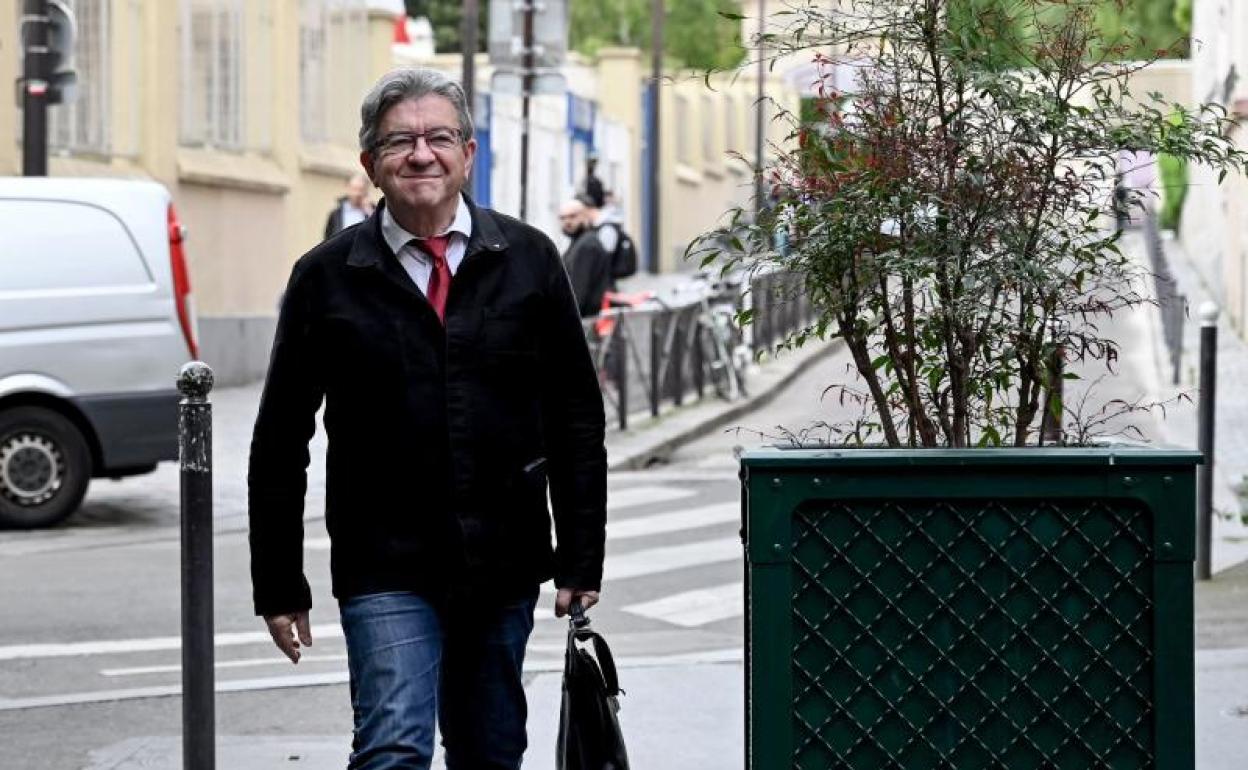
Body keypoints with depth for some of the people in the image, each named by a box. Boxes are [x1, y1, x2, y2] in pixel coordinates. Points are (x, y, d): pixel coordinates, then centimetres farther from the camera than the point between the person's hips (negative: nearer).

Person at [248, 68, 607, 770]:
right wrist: (279, 586, 2)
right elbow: (280, 442, 4)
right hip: (386, 569, -2)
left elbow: (577, 419, 7)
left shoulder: (529, 259, 5)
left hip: (505, 566, 2)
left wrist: (581, 559, 2)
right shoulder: (327, 278, 1)